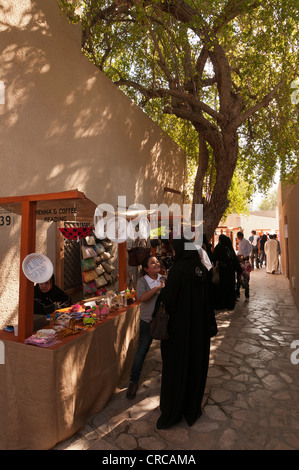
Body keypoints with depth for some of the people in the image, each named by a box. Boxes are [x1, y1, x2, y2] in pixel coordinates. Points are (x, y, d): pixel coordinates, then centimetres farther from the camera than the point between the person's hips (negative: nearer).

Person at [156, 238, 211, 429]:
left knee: (176, 367, 9)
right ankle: (193, 409, 36)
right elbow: (207, 300, 5)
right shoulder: (202, 269, -1)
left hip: (179, 327, -6)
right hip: (198, 327, 6)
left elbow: (168, 299, -19)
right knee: (195, 365, 19)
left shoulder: (178, 270, -21)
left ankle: (172, 414, 26)